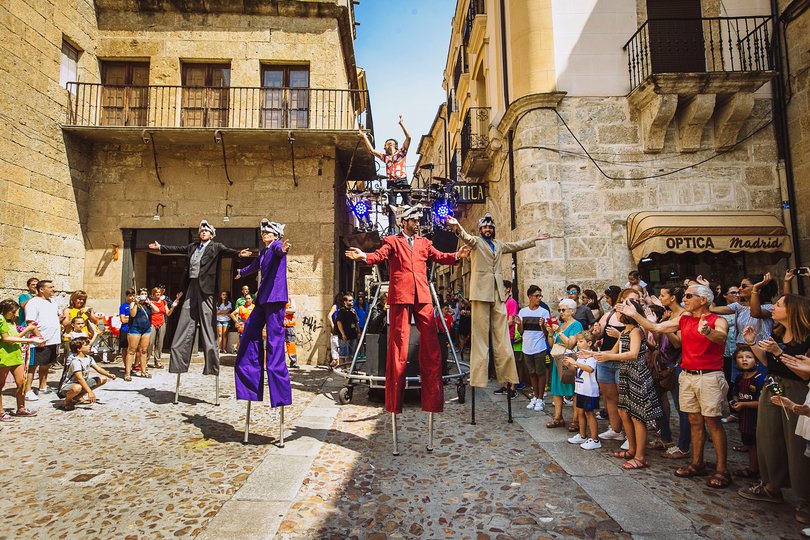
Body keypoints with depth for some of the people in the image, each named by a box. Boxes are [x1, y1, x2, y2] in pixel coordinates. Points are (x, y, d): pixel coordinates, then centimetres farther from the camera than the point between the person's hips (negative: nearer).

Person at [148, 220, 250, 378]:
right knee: (185, 325, 8)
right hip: (192, 287, 6)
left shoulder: (216, 247, 2)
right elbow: (178, 249, 33)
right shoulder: (193, 246, 20)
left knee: (208, 328, -7)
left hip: (206, 288, -6)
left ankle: (211, 367, -3)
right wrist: (160, 247, 43)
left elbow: (226, 251, -16)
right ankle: (179, 363, 17)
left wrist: (238, 253, -37)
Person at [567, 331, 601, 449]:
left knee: (589, 413, -1)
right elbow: (575, 369, 22)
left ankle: (595, 440, 10)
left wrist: (575, 362, -39)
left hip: (589, 390, -9)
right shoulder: (580, 355, 11)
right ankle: (582, 436, 29)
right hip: (580, 389, 9)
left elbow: (590, 369, -36)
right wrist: (569, 364, 2)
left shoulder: (591, 356, -17)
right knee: (580, 412, 16)